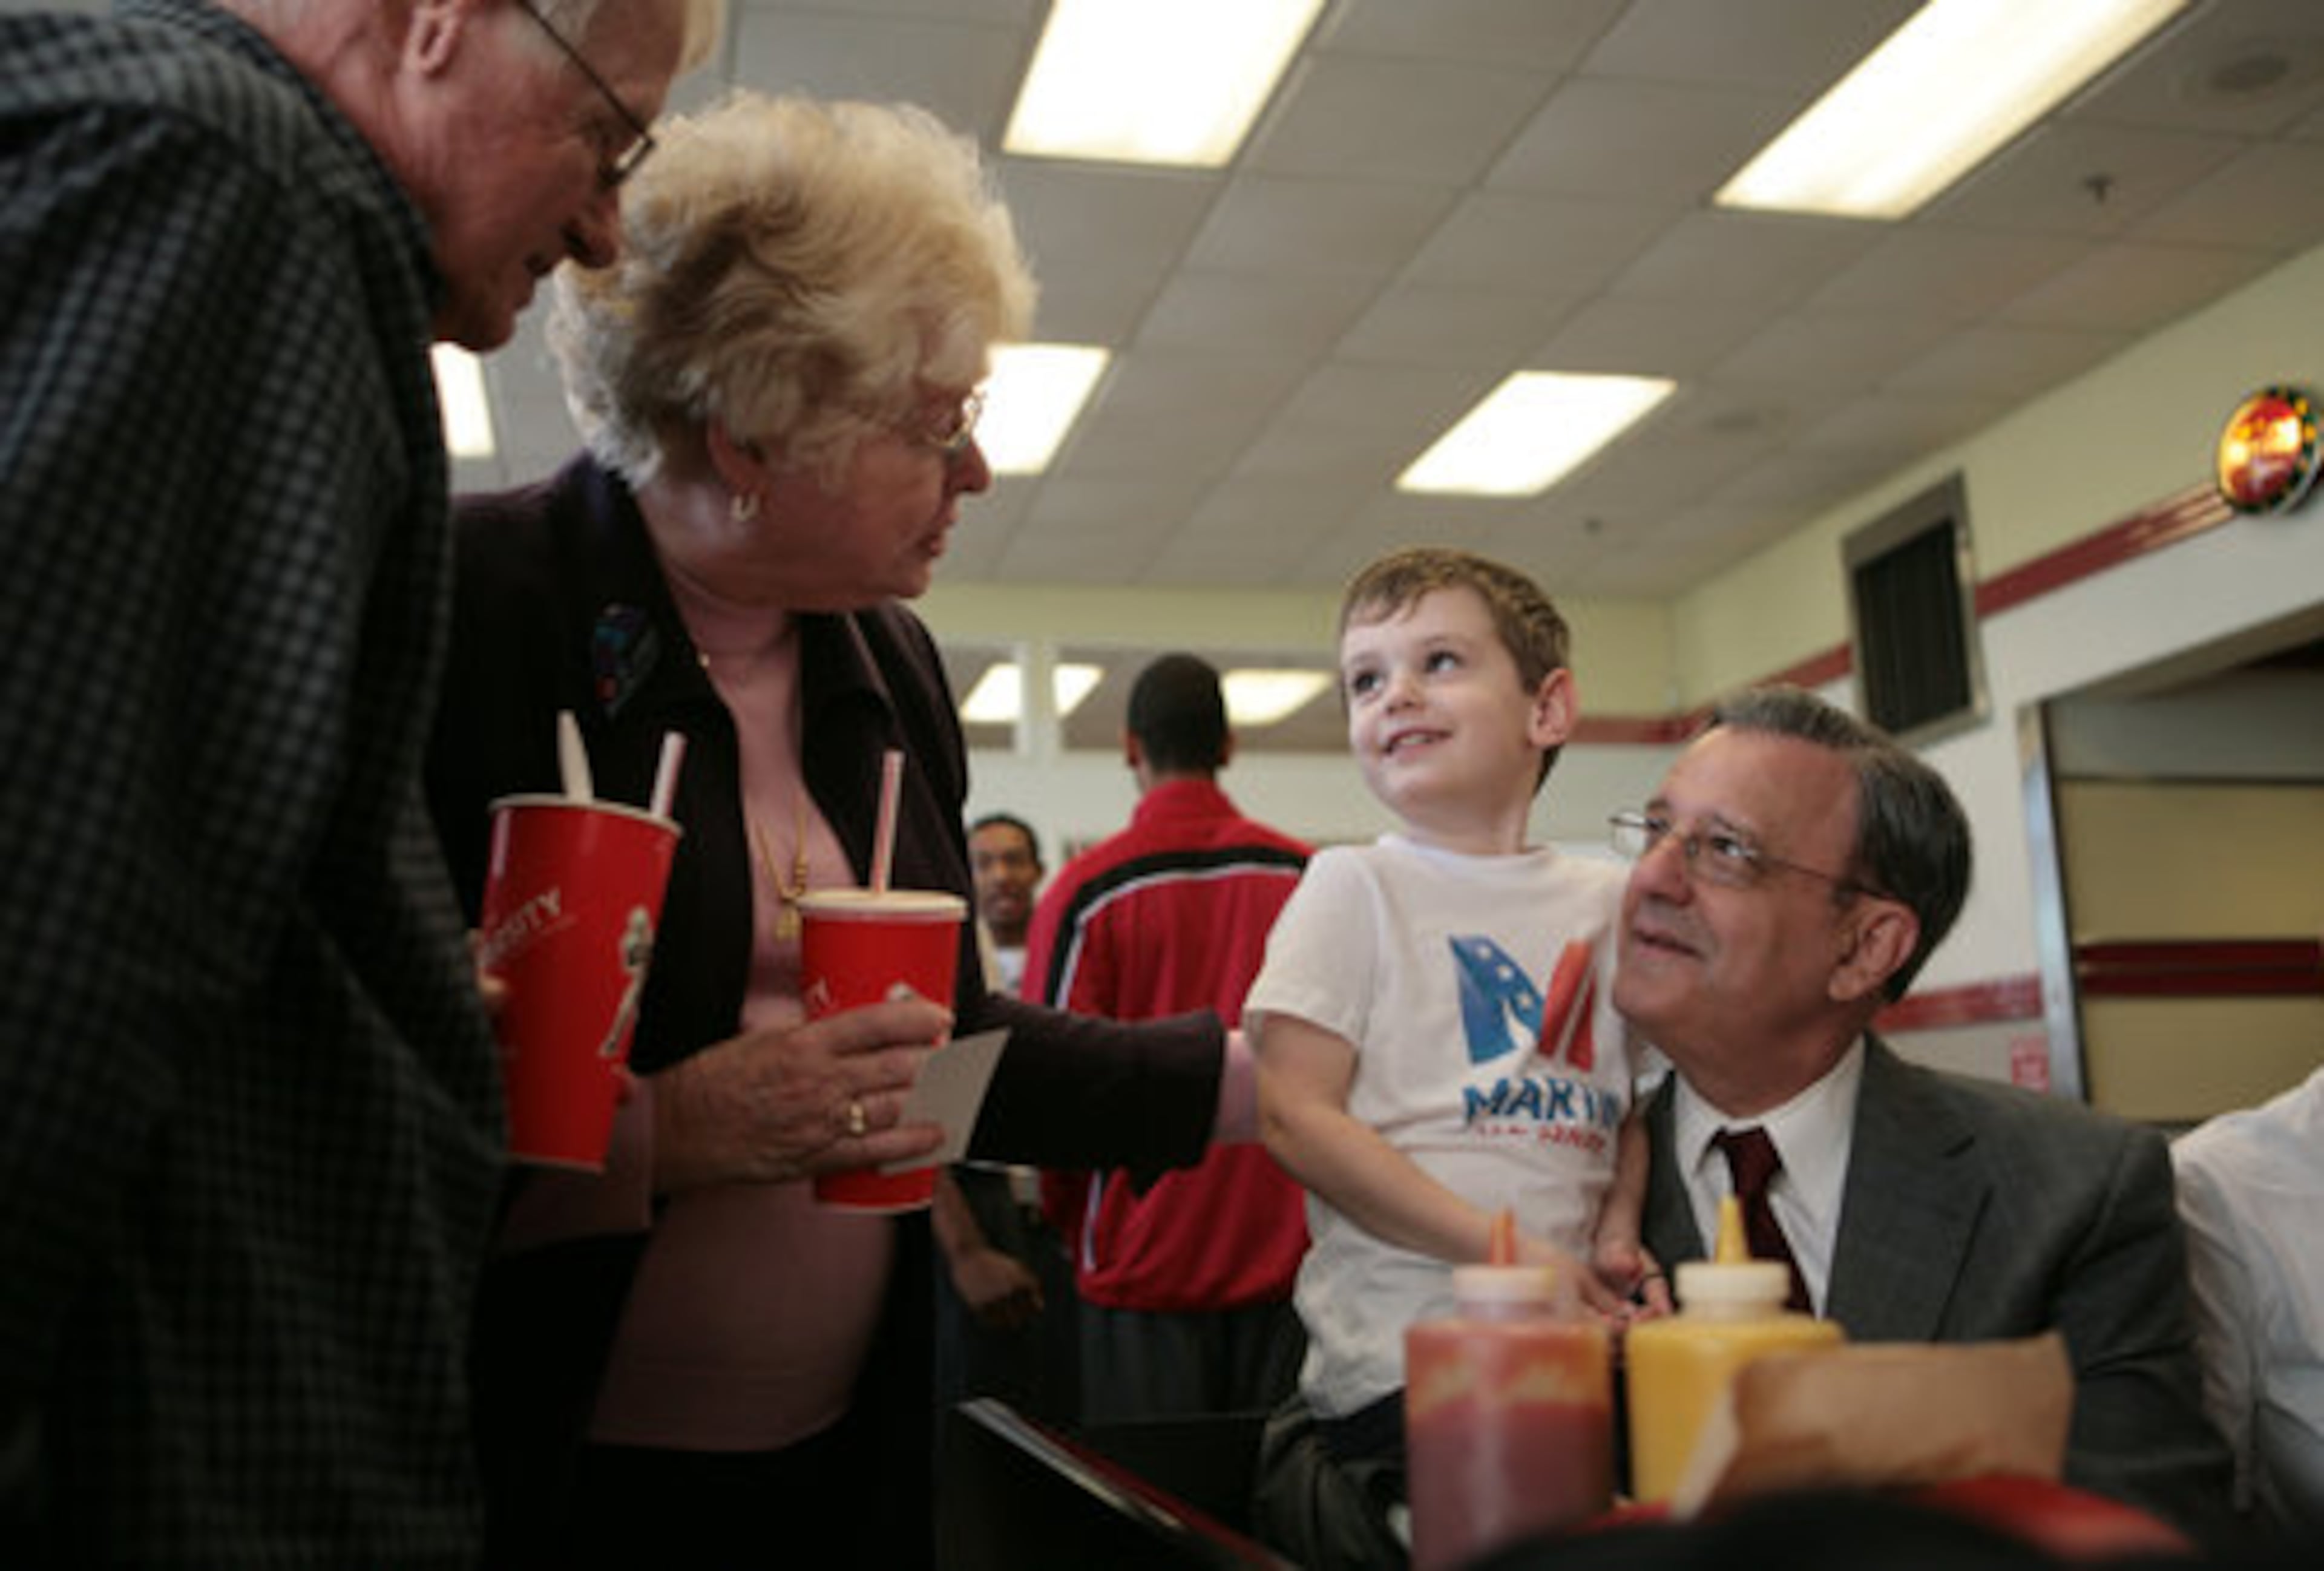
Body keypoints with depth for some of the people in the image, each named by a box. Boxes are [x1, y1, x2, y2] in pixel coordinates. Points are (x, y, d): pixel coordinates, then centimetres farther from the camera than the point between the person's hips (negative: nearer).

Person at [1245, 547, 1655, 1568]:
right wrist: (1512, 1252, -15)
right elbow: (1292, 1113, -9)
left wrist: (1620, 1229, -2)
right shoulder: (1356, 888, 0)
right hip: (1405, 1356, -5)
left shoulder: (1607, 902, 12)